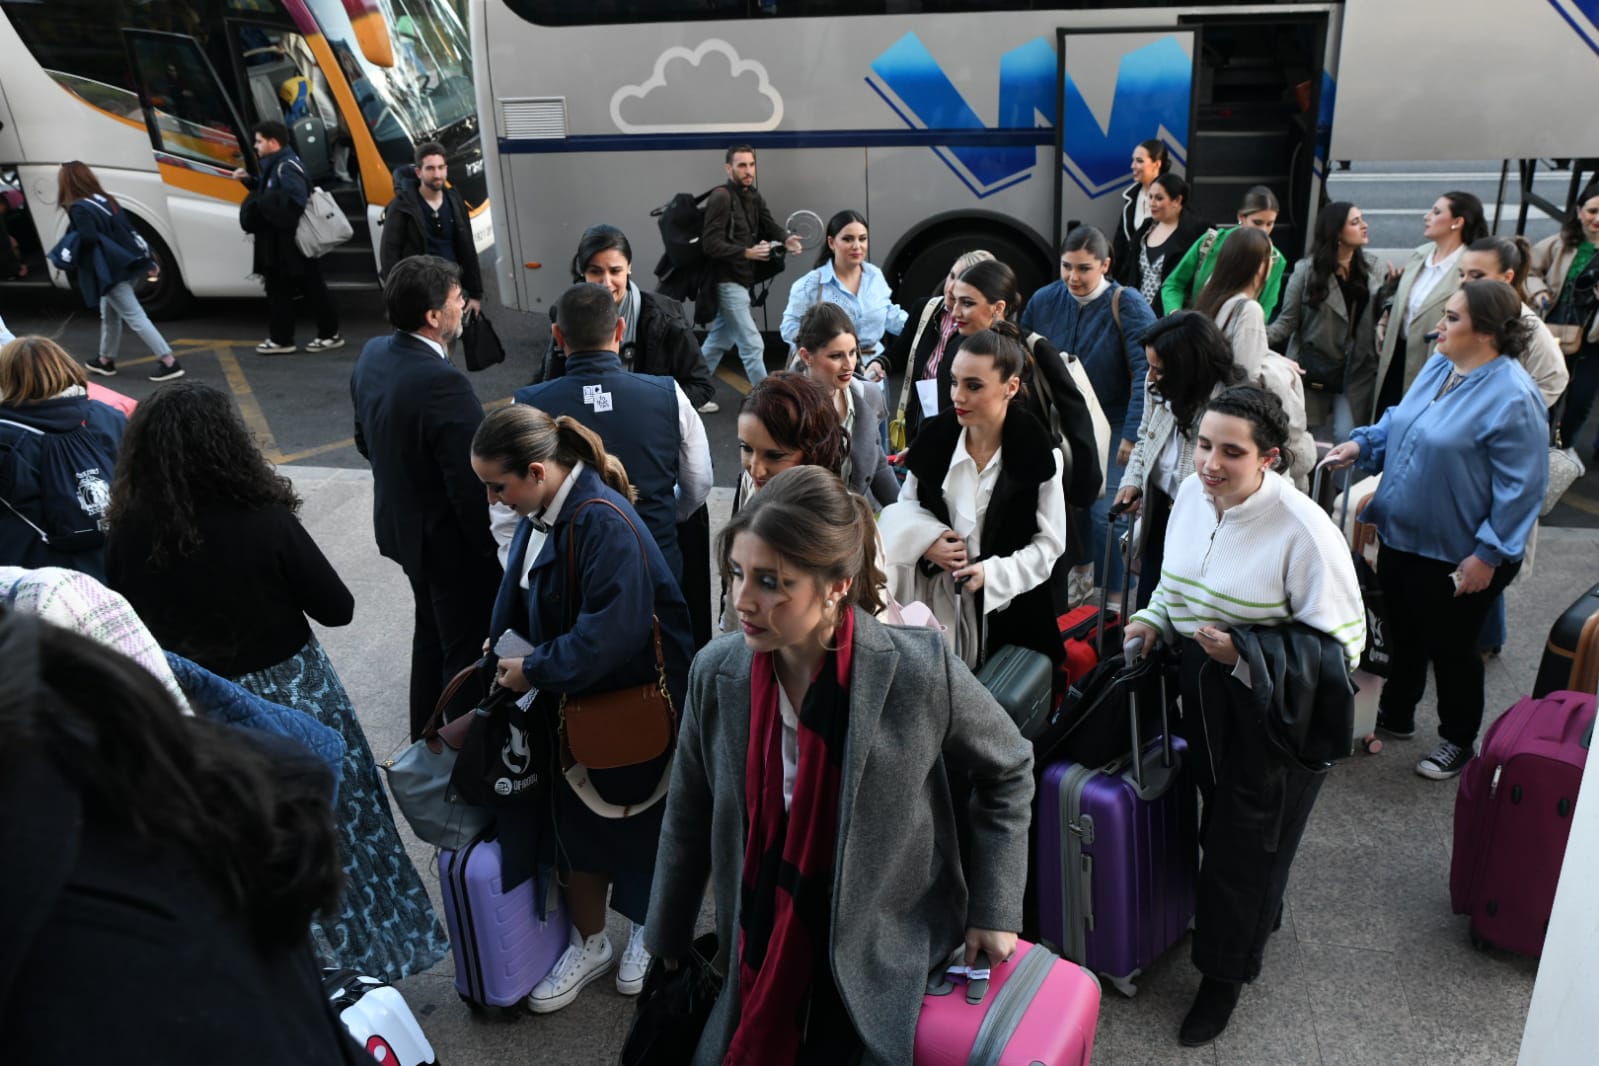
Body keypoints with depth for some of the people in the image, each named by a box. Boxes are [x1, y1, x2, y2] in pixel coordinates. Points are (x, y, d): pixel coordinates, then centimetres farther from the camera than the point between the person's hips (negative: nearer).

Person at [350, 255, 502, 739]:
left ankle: (427, 735, 45)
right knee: (468, 646, 9)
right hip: (450, 539, -9)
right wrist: (493, 549, -14)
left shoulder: (373, 355, -4)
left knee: (432, 629, 27)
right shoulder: (443, 383, -31)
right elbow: (471, 486, -27)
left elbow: (365, 441, 10)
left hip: (399, 523, 9)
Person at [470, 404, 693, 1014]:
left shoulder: (604, 523, -29)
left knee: (635, 822, 14)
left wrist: (533, 671, -21)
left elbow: (612, 632, -33)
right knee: (573, 819, 17)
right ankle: (588, 945, 39)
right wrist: (500, 653, 1)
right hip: (573, 698, 7)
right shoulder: (540, 513, -2)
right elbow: (519, 597, 12)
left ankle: (649, 930, 42)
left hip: (632, 704, -7)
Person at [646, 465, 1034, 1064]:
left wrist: (994, 908, -5)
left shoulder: (918, 672, -23)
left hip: (881, 968, -3)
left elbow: (1008, 769, -4)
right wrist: (666, 946, 10)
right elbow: (689, 823, 1)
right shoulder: (717, 674, -14)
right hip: (761, 962, 3)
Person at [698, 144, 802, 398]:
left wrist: (786, 240, -20)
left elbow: (770, 226, 1)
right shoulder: (721, 197, -13)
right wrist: (747, 252, -26)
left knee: (718, 341, 16)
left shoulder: (753, 197, 12)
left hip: (739, 281, 9)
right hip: (728, 282, -9)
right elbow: (710, 244, -20)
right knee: (752, 345, -6)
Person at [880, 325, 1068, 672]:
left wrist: (992, 573, -20)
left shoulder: (1037, 454, -12)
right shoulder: (935, 436, -4)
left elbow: (1049, 543, -7)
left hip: (1008, 609, -2)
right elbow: (905, 506, 7)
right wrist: (926, 540, -13)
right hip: (938, 601, 2)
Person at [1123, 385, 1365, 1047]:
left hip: (1274, 713, -6)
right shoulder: (1192, 492, -6)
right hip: (1204, 698, 6)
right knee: (1219, 818, 22)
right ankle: (1255, 918, 50)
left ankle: (1225, 973, 31)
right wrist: (1154, 621, -6)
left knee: (1243, 843, 8)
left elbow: (1342, 643, -20)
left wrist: (1245, 654, -29)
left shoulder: (1303, 530, -26)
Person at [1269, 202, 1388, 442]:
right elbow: (1287, 322, -8)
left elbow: (1379, 314, 10)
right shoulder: (1307, 270, -7)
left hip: (1356, 372, 2)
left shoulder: (1372, 266, 4)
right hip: (1314, 371, -2)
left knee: (1346, 437, -5)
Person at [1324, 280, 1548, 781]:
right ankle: (1395, 715, 44)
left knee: (1449, 647, 11)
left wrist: (1488, 555, -21)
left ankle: (1458, 742, 33)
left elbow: (1520, 488, -22)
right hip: (1401, 535, 8)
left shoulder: (1513, 398, -23)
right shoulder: (1439, 366, 2)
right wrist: (1362, 444, 0)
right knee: (1402, 632, 23)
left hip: (1456, 557, -7)